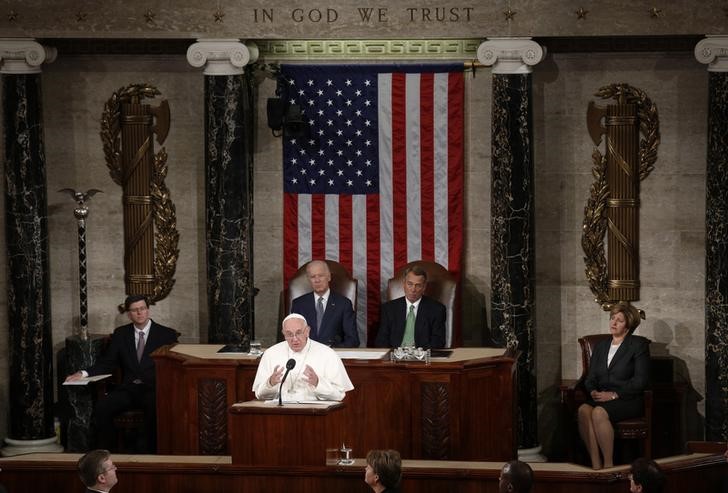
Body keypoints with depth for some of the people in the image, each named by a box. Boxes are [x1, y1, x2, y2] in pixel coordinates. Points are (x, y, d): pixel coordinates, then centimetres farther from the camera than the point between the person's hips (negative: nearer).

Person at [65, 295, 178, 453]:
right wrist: (84, 373, -4)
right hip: (127, 389, 3)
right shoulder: (120, 334, 16)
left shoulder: (167, 334, 8)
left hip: (153, 390, -3)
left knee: (155, 408, -37)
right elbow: (107, 363, 14)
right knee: (101, 407, -24)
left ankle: (152, 453, -24)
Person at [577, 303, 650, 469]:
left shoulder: (638, 345, 4)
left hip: (628, 400, -5)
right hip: (601, 398, 5)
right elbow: (590, 378, 18)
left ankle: (608, 465, -28)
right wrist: (593, 391, -6)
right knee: (584, 410, -30)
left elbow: (641, 380, -6)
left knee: (599, 412, -35)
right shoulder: (600, 347, 22)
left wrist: (614, 394, -15)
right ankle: (595, 464, -30)